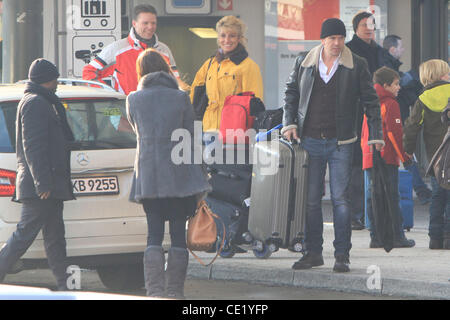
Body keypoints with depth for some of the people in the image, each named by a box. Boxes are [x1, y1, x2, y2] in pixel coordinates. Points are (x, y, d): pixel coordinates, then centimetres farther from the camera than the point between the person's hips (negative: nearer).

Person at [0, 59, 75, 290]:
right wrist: (42, 183, -23)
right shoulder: (35, 104, -11)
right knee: (25, 234, -9)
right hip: (40, 186, -11)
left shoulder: (42, 103, 23)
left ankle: (64, 283, 7)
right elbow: (33, 147, -19)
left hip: (48, 185, 11)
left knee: (54, 236, 7)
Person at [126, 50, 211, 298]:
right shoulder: (181, 98, -2)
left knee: (154, 233, 3)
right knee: (178, 233, 5)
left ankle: (155, 291, -7)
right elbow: (190, 135, 4)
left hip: (147, 174, 1)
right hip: (179, 174, -1)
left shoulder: (133, 99, 1)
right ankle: (175, 291, 4)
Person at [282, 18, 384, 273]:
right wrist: (290, 123, 3)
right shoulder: (304, 63, 6)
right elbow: (291, 93, 15)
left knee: (341, 199, -6)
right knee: (311, 199, 4)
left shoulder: (357, 66, 1)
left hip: (341, 143, -2)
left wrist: (376, 135, -1)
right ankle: (313, 253, 12)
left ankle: (343, 255, -2)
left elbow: (370, 101, 4)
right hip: (310, 141, 2)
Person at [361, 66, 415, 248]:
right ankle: (397, 236, -5)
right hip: (387, 158, -7)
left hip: (369, 158, 7)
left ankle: (376, 237, 5)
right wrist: (405, 156, -8)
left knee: (373, 198, 6)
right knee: (391, 197, -5)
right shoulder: (390, 104, -7)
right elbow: (394, 133, -12)